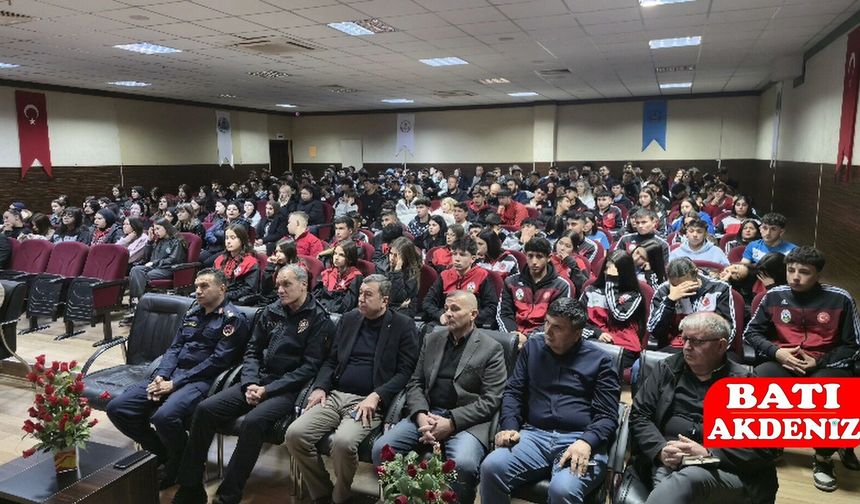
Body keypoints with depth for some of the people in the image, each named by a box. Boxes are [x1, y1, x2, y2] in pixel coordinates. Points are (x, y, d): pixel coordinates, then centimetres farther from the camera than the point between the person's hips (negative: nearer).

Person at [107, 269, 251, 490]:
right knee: (117, 408, -6)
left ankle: (182, 464, -2)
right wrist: (160, 376, -4)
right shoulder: (192, 313, 19)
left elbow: (217, 361, -14)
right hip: (172, 375, 8)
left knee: (164, 416, -34)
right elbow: (174, 348, 16)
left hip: (202, 380, -8)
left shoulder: (233, 319, -6)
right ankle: (163, 453, 11)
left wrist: (175, 384, -15)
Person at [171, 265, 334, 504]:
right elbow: (252, 351, 15)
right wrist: (251, 383, -4)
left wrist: (268, 390, -15)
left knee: (252, 421, -32)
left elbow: (310, 367, -11)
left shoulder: (318, 319, -5)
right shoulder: (271, 311, 12)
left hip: (288, 389, -6)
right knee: (205, 409, -11)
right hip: (258, 381, 6)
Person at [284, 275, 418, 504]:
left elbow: (405, 372, -5)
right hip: (335, 396, 5)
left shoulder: (403, 326, 1)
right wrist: (320, 387, 0)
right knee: (294, 434, -17)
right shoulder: (348, 319, 15)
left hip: (368, 401, -5)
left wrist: (375, 397, -17)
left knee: (342, 441, -32)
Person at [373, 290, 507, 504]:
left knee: (463, 463, -33)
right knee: (381, 448, -15)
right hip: (427, 414, 4)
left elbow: (490, 400, -6)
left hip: (466, 421, -4)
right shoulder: (432, 340, 14)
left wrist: (451, 422, -16)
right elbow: (415, 383, 12)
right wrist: (421, 414, -8)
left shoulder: (491, 348, -1)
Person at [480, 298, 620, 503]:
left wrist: (586, 442, -17)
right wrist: (509, 427, -2)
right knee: (491, 467, -25)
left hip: (580, 439, -3)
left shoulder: (599, 360, 6)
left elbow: (607, 416, 2)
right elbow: (513, 391, 16)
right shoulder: (533, 347, 16)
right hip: (534, 435, 3)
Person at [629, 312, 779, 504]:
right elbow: (639, 415, 10)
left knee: (687, 478, -37)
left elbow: (767, 445, -2)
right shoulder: (667, 369, 14)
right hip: (666, 464, 2)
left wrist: (710, 454, -13)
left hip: (727, 471, -1)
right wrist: (660, 450, -9)